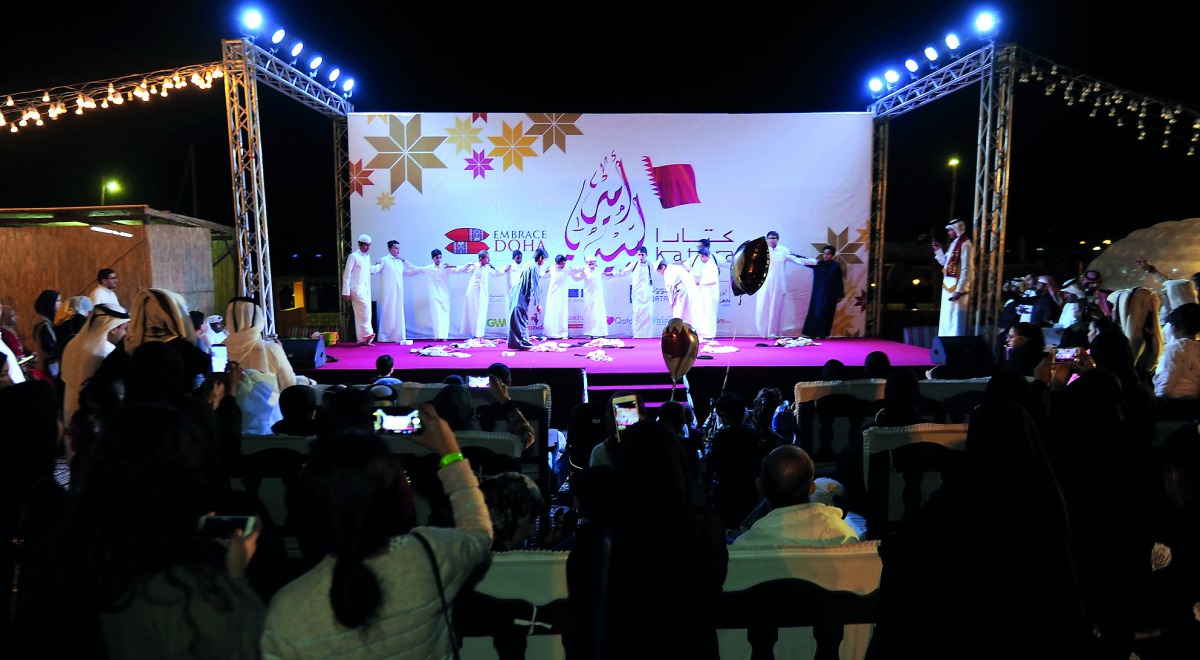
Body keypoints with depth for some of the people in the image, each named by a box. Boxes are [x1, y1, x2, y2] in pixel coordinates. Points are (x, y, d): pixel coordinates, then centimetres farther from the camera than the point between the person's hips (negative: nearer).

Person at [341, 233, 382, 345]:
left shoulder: (367, 257, 14)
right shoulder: (353, 256, -7)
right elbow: (347, 274, -8)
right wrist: (346, 291, -11)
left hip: (366, 289, 7)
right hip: (357, 289, -7)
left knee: (362, 313, 6)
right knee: (365, 307, -22)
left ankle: (362, 339, 6)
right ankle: (367, 333, -21)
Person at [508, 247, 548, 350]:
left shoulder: (528, 265, 18)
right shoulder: (535, 267, -10)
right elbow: (535, 287, -13)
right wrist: (538, 303, -13)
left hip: (516, 294, 9)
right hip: (521, 296, -9)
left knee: (516, 319, 11)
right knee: (522, 320, -7)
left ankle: (515, 342, 16)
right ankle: (524, 343, -6)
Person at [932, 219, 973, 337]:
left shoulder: (965, 245, -13)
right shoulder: (953, 244, 15)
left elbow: (967, 270, -18)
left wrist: (959, 290, -23)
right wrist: (938, 250, 16)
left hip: (956, 287, -9)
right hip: (948, 286, 10)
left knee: (955, 319, -7)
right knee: (946, 318, 14)